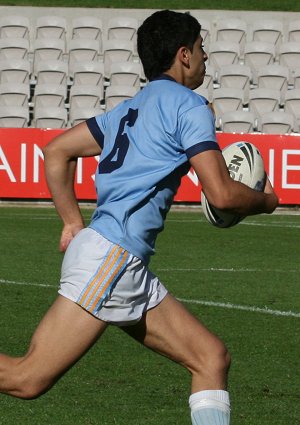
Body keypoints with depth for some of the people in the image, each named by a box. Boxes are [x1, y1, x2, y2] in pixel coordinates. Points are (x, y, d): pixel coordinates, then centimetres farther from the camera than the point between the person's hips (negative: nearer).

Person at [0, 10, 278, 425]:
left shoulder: (132, 107, 23)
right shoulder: (189, 106, -4)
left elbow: (56, 152, 25)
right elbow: (222, 194, -11)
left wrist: (73, 222, 23)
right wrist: (265, 201, 9)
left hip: (128, 269, 10)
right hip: (110, 255, -10)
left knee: (212, 357, 3)